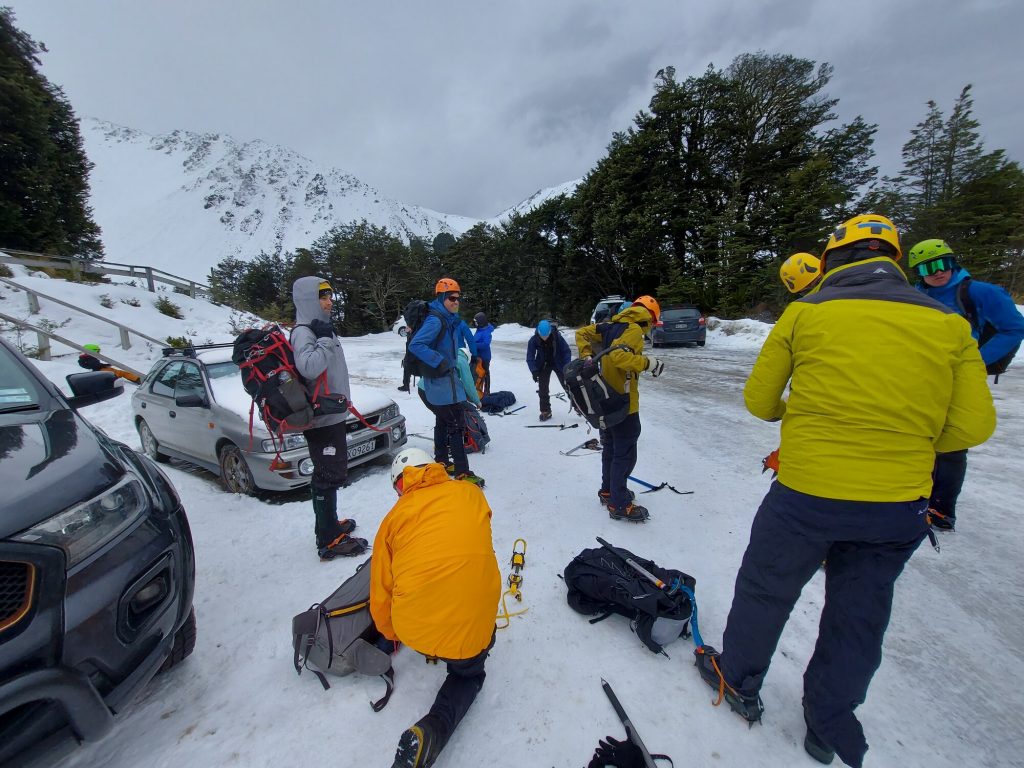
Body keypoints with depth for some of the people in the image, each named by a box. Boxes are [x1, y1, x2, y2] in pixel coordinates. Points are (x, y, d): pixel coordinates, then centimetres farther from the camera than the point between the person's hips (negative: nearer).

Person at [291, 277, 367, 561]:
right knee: (328, 478, -3)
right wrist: (325, 340, -24)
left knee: (331, 475, 20)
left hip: (332, 414, 10)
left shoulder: (319, 329, 15)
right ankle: (329, 542, 8)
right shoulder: (303, 332, -15)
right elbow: (308, 366, -35)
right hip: (322, 418, -10)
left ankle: (329, 524, 35)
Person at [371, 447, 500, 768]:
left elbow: (380, 594, 13)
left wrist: (391, 634, 33)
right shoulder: (471, 493, 6)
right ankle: (434, 729, 4)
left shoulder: (395, 516, 6)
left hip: (411, 629, 2)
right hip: (469, 631, -2)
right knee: (468, 674, 28)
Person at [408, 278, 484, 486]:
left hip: (447, 378, 10)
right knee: (456, 425, -8)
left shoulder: (451, 320, 11)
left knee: (443, 421, 18)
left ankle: (441, 462, 31)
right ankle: (462, 473, -1)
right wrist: (439, 362, -27)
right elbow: (415, 345, -26)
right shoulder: (435, 320, -19)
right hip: (441, 382, -10)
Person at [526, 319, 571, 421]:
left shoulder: (557, 337, -24)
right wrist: (534, 371, -26)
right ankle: (545, 411, 12)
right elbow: (530, 357, -15)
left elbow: (566, 352, -16)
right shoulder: (533, 340, -21)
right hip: (543, 365, 1)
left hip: (558, 363, -1)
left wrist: (567, 367, -25)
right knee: (542, 389, -2)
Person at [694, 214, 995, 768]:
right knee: (858, 617, 22)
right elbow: (973, 426, 1)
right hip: (899, 508, 4)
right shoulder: (948, 324, 1)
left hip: (805, 495, -3)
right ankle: (830, 723, 44)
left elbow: (758, 400, -1)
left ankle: (738, 681, 41)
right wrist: (903, 438, 17)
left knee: (765, 592, 19)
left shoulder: (804, 314, -5)